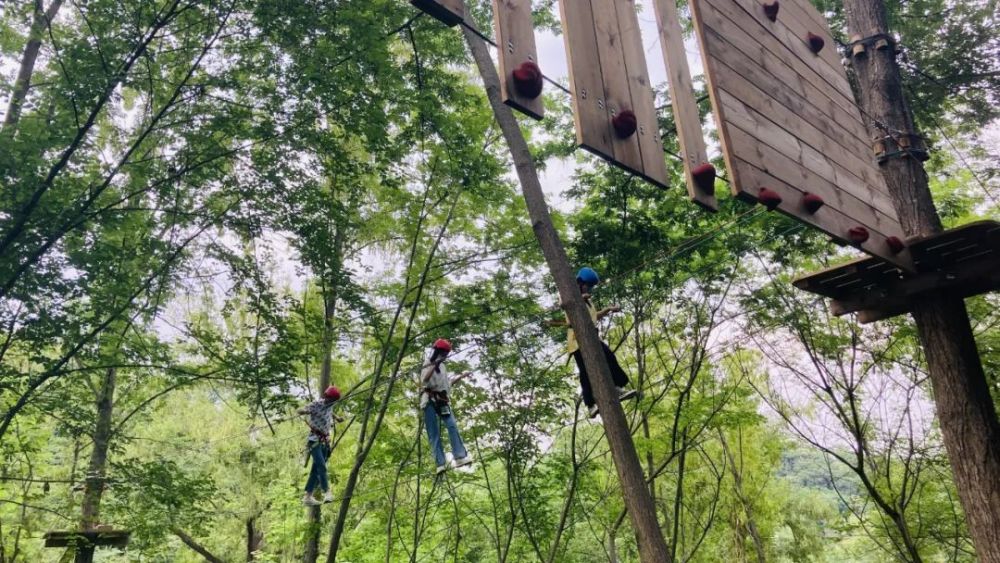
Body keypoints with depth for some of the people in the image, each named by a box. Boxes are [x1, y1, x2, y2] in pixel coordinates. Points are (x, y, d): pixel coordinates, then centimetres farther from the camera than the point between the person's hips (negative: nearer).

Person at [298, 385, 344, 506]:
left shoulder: (330, 406, 11)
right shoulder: (316, 404, -11)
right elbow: (299, 411, -18)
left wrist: (337, 418, 26)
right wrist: (306, 411, -38)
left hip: (325, 441, 7)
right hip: (315, 440, -7)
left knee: (316, 469, 5)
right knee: (321, 466, -20)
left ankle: (308, 497, 9)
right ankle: (326, 492, -26)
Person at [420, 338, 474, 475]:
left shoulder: (442, 366, 24)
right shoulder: (428, 365, 3)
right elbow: (424, 380, -15)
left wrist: (461, 377, 28)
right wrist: (434, 365, -22)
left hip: (442, 400, 6)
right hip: (430, 400, -6)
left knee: (452, 425, -14)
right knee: (434, 433, -8)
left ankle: (460, 457, -23)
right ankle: (440, 463, -15)